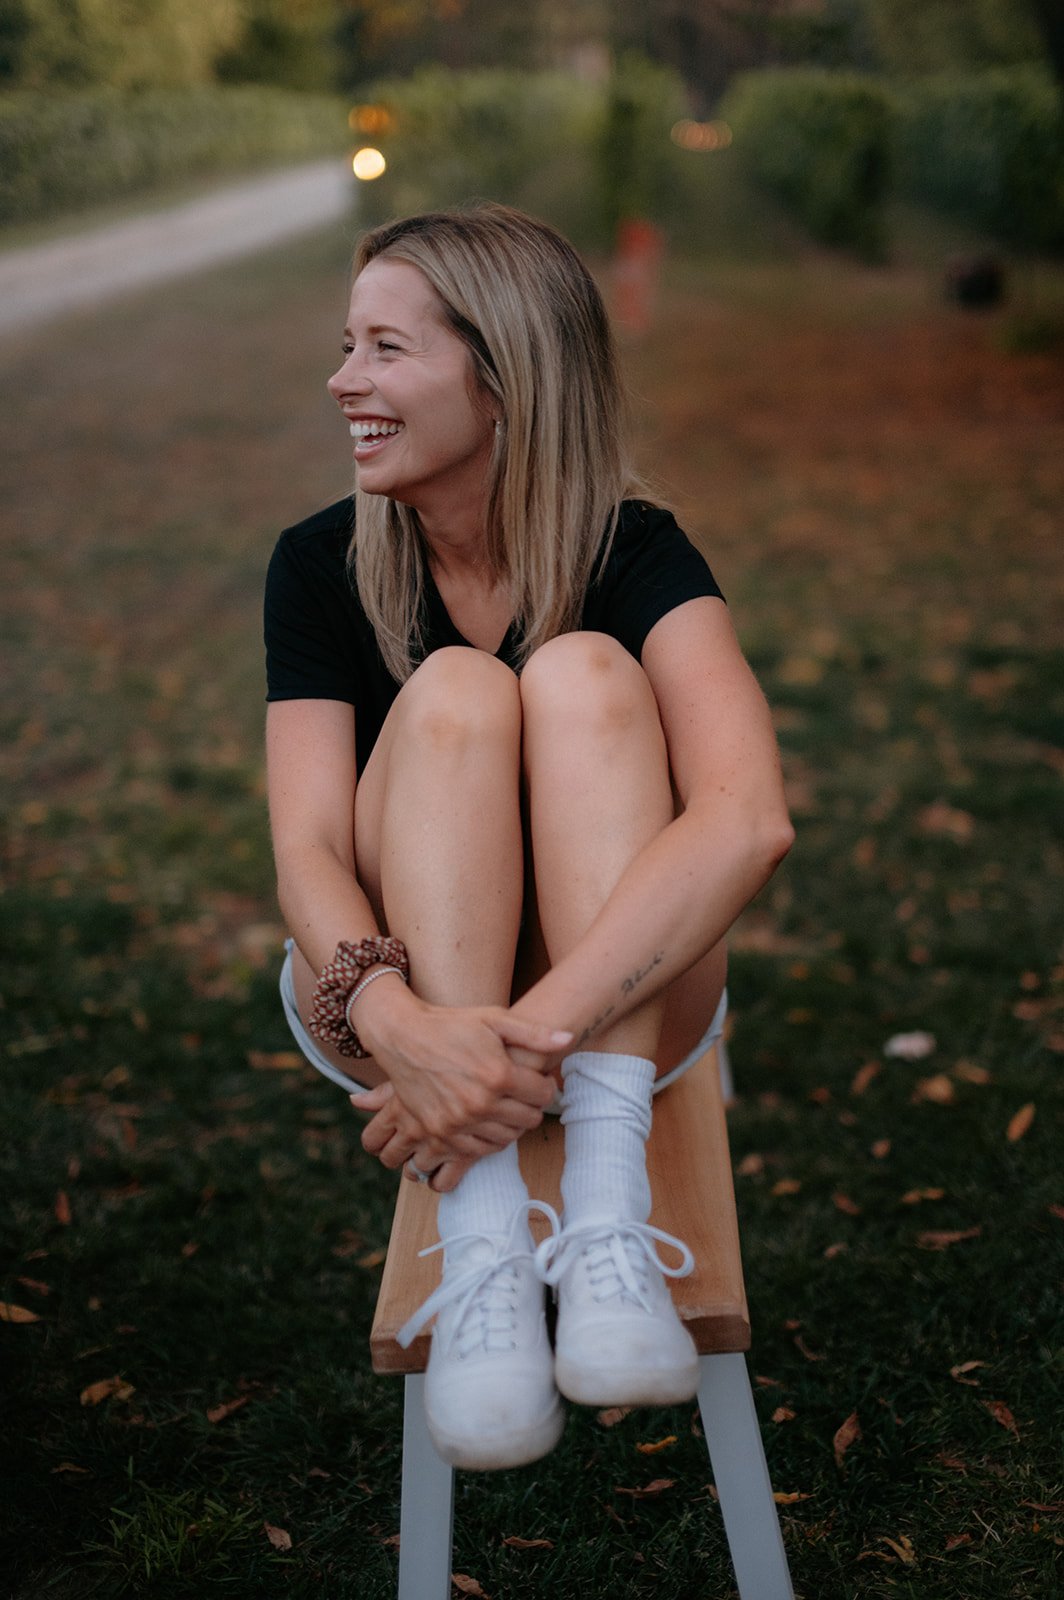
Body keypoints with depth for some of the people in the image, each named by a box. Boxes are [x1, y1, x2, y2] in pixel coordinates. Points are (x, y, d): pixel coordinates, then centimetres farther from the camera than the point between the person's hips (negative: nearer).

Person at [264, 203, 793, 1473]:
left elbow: (750, 820, -32)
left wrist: (534, 1032, -44)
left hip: (616, 1008, -1)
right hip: (400, 1004, 1)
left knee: (583, 673, -26)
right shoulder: (322, 566, -8)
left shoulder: (633, 555, -14)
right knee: (454, 693, -27)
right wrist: (402, 1029, -42)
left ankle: (608, 1220, -40)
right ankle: (481, 1250, -40)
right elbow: (308, 851, -20)